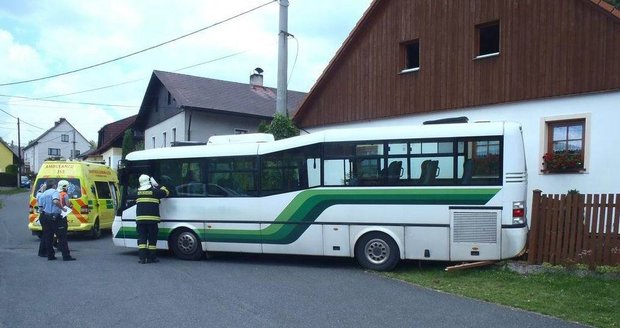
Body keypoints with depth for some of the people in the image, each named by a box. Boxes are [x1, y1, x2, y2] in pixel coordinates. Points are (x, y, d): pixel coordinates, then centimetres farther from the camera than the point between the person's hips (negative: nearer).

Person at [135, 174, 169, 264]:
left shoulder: (138, 192, 9)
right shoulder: (154, 191, -3)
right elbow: (165, 192, 10)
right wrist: (159, 186, 29)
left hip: (140, 218, 3)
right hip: (152, 219, -3)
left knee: (142, 238, 6)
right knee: (152, 238, 4)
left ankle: (142, 257, 1)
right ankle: (151, 257, 7)